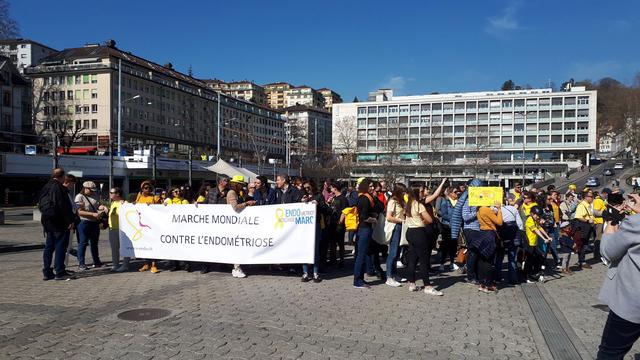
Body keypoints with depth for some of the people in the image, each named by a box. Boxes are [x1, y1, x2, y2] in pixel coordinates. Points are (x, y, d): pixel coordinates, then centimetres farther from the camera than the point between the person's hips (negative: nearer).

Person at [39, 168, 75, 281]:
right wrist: (70, 220, -15)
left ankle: (47, 272, 16)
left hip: (47, 221, 9)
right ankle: (59, 272, -1)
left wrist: (46, 216, 22)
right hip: (59, 222, -9)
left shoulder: (45, 187, 13)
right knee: (60, 246, -3)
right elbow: (64, 206, -19)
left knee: (49, 246, 12)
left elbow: (40, 204, 18)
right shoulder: (59, 188, -15)